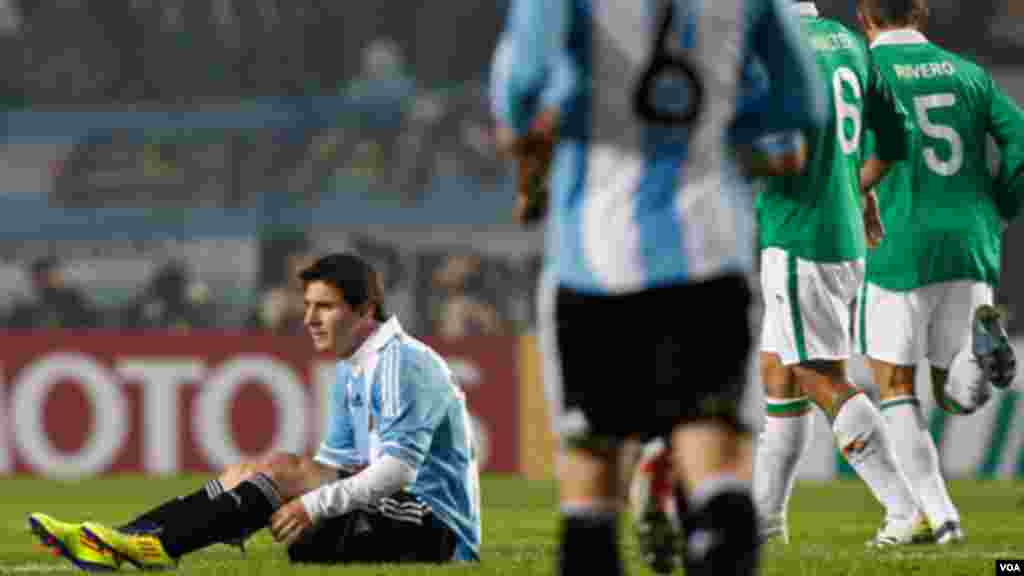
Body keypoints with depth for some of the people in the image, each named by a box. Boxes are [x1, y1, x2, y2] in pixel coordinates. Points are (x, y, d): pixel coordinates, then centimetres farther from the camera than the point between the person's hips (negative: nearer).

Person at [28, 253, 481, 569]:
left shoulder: (404, 363, -14)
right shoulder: (351, 373, 18)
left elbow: (398, 470, -24)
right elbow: (334, 464, 17)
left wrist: (314, 505, -28)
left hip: (438, 529, -9)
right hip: (401, 517, 9)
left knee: (283, 469, -22)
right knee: (244, 473, -1)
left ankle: (160, 545, -31)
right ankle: (125, 542, -14)